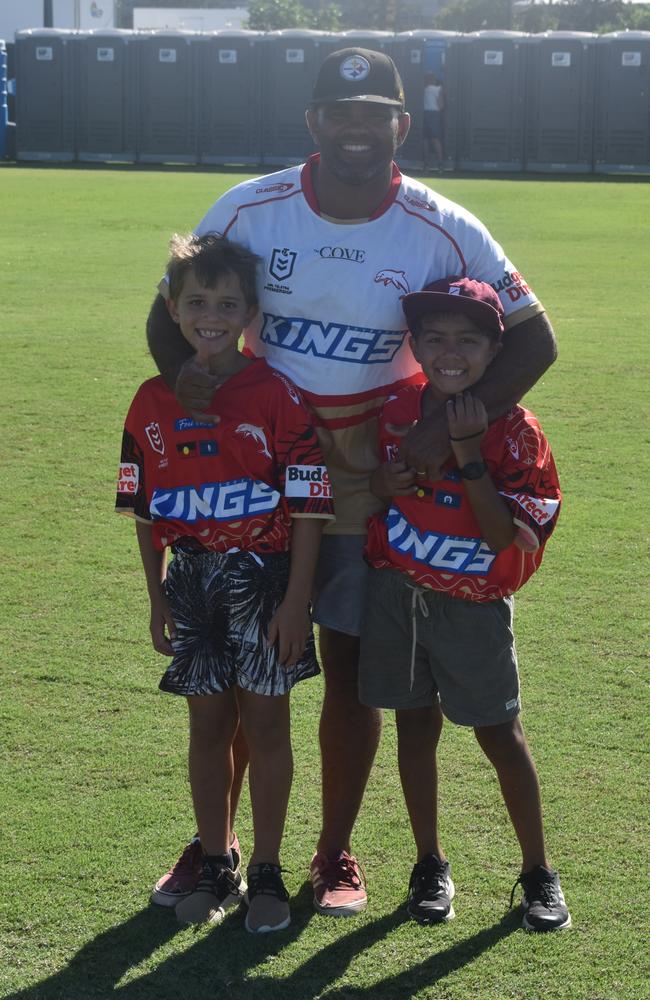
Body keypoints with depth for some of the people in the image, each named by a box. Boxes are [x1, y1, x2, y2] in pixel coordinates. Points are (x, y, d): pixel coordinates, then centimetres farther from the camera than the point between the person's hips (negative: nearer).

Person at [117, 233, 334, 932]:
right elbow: (145, 510, 9)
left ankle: (266, 871, 16)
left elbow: (308, 508, -9)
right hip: (190, 580, 3)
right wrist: (157, 600, 8)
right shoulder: (154, 401, 3)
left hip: (264, 579, -3)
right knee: (209, 725, 11)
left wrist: (295, 600, -12)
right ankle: (216, 866, 23)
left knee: (265, 724, 4)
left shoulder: (279, 397, -9)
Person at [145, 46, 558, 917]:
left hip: (371, 475, -1)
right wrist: (182, 367, -22)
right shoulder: (250, 210, -8)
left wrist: (457, 422, -22)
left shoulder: (443, 233, -12)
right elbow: (173, 308, 1)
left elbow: (533, 338, -8)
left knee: (352, 664, 5)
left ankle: (335, 852, 22)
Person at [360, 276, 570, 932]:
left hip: (473, 607, -3)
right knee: (415, 727, 10)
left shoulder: (514, 432, -11)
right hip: (395, 594, 3)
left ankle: (537, 872, 18)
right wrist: (379, 486, -11)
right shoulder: (395, 415, 0)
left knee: (500, 735, 3)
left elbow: (502, 537, -18)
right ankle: (429, 865, 24)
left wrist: (469, 454, -25)